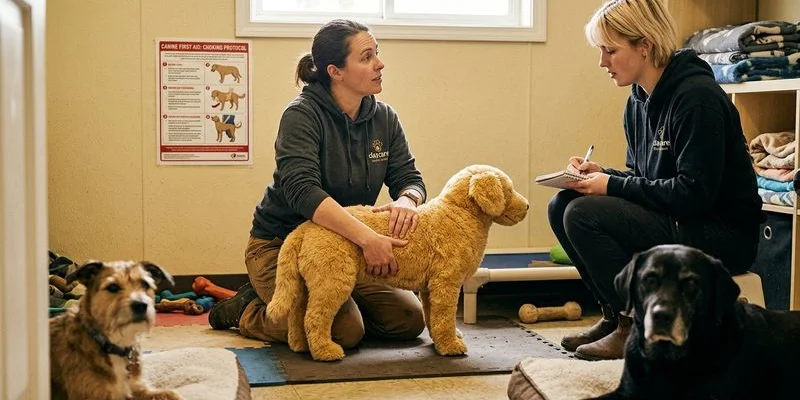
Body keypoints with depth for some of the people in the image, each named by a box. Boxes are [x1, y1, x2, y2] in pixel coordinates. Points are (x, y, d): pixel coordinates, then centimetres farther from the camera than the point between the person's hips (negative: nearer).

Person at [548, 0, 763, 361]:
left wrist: (613, 186, -19)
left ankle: (635, 327, -9)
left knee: (583, 214, -22)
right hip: (674, 221, 9)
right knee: (561, 206, -1)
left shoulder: (697, 97, -19)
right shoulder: (640, 101, 7)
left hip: (722, 234, -9)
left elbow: (694, 192, -23)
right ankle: (614, 314, 7)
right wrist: (601, 175, -5)